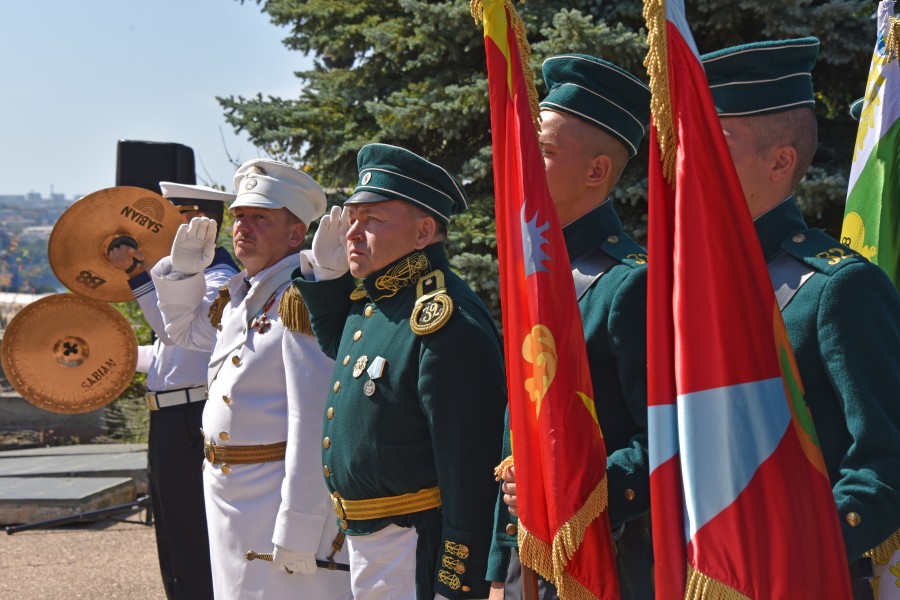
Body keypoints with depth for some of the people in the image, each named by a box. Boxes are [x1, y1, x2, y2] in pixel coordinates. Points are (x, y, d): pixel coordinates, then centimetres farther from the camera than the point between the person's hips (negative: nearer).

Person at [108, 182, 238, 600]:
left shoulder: (218, 279, -15)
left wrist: (137, 275, -31)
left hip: (191, 423, -10)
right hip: (170, 422, 11)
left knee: (193, 549, -5)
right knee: (174, 544, 18)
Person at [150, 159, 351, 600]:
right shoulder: (238, 296, 11)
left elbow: (314, 425, -23)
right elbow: (184, 329, 32)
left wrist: (298, 531, -25)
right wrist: (184, 266, 12)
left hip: (281, 496, -9)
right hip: (228, 495, 9)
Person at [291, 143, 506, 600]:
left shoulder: (444, 324, -23)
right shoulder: (368, 296, 6)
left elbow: (470, 469, -24)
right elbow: (340, 347, 30)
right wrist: (325, 271, 11)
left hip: (417, 555, -9)